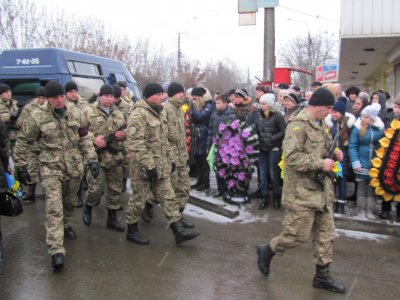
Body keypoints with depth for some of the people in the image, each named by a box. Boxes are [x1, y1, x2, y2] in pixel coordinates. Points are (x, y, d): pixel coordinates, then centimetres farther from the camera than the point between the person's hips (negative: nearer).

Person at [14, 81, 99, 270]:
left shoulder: (76, 114, -1)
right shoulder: (37, 117, -10)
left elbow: (85, 139, 8)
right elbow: (23, 143, 0)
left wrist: (92, 160, 2)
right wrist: (21, 167, 2)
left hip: (74, 167, 4)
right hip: (50, 168, -4)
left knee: (70, 202, 19)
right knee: (54, 208, -11)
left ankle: (65, 225, 48)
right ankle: (56, 251, -11)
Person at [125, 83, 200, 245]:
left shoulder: (158, 113, 14)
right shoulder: (138, 115, -17)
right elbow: (136, 144, -25)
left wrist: (171, 159, 18)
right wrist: (149, 165, -25)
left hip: (161, 166, 9)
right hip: (144, 167, -9)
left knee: (168, 197, 8)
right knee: (139, 199, 5)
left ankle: (179, 231, 13)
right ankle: (132, 231, 23)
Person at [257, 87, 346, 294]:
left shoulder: (319, 124, 13)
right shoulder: (298, 124, -17)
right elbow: (292, 157, -26)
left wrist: (333, 154, 7)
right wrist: (321, 164, -23)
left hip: (321, 189, 9)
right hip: (302, 191, -9)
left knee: (325, 234, 12)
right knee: (298, 235, -1)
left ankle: (322, 276, 25)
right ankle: (266, 251, 24)